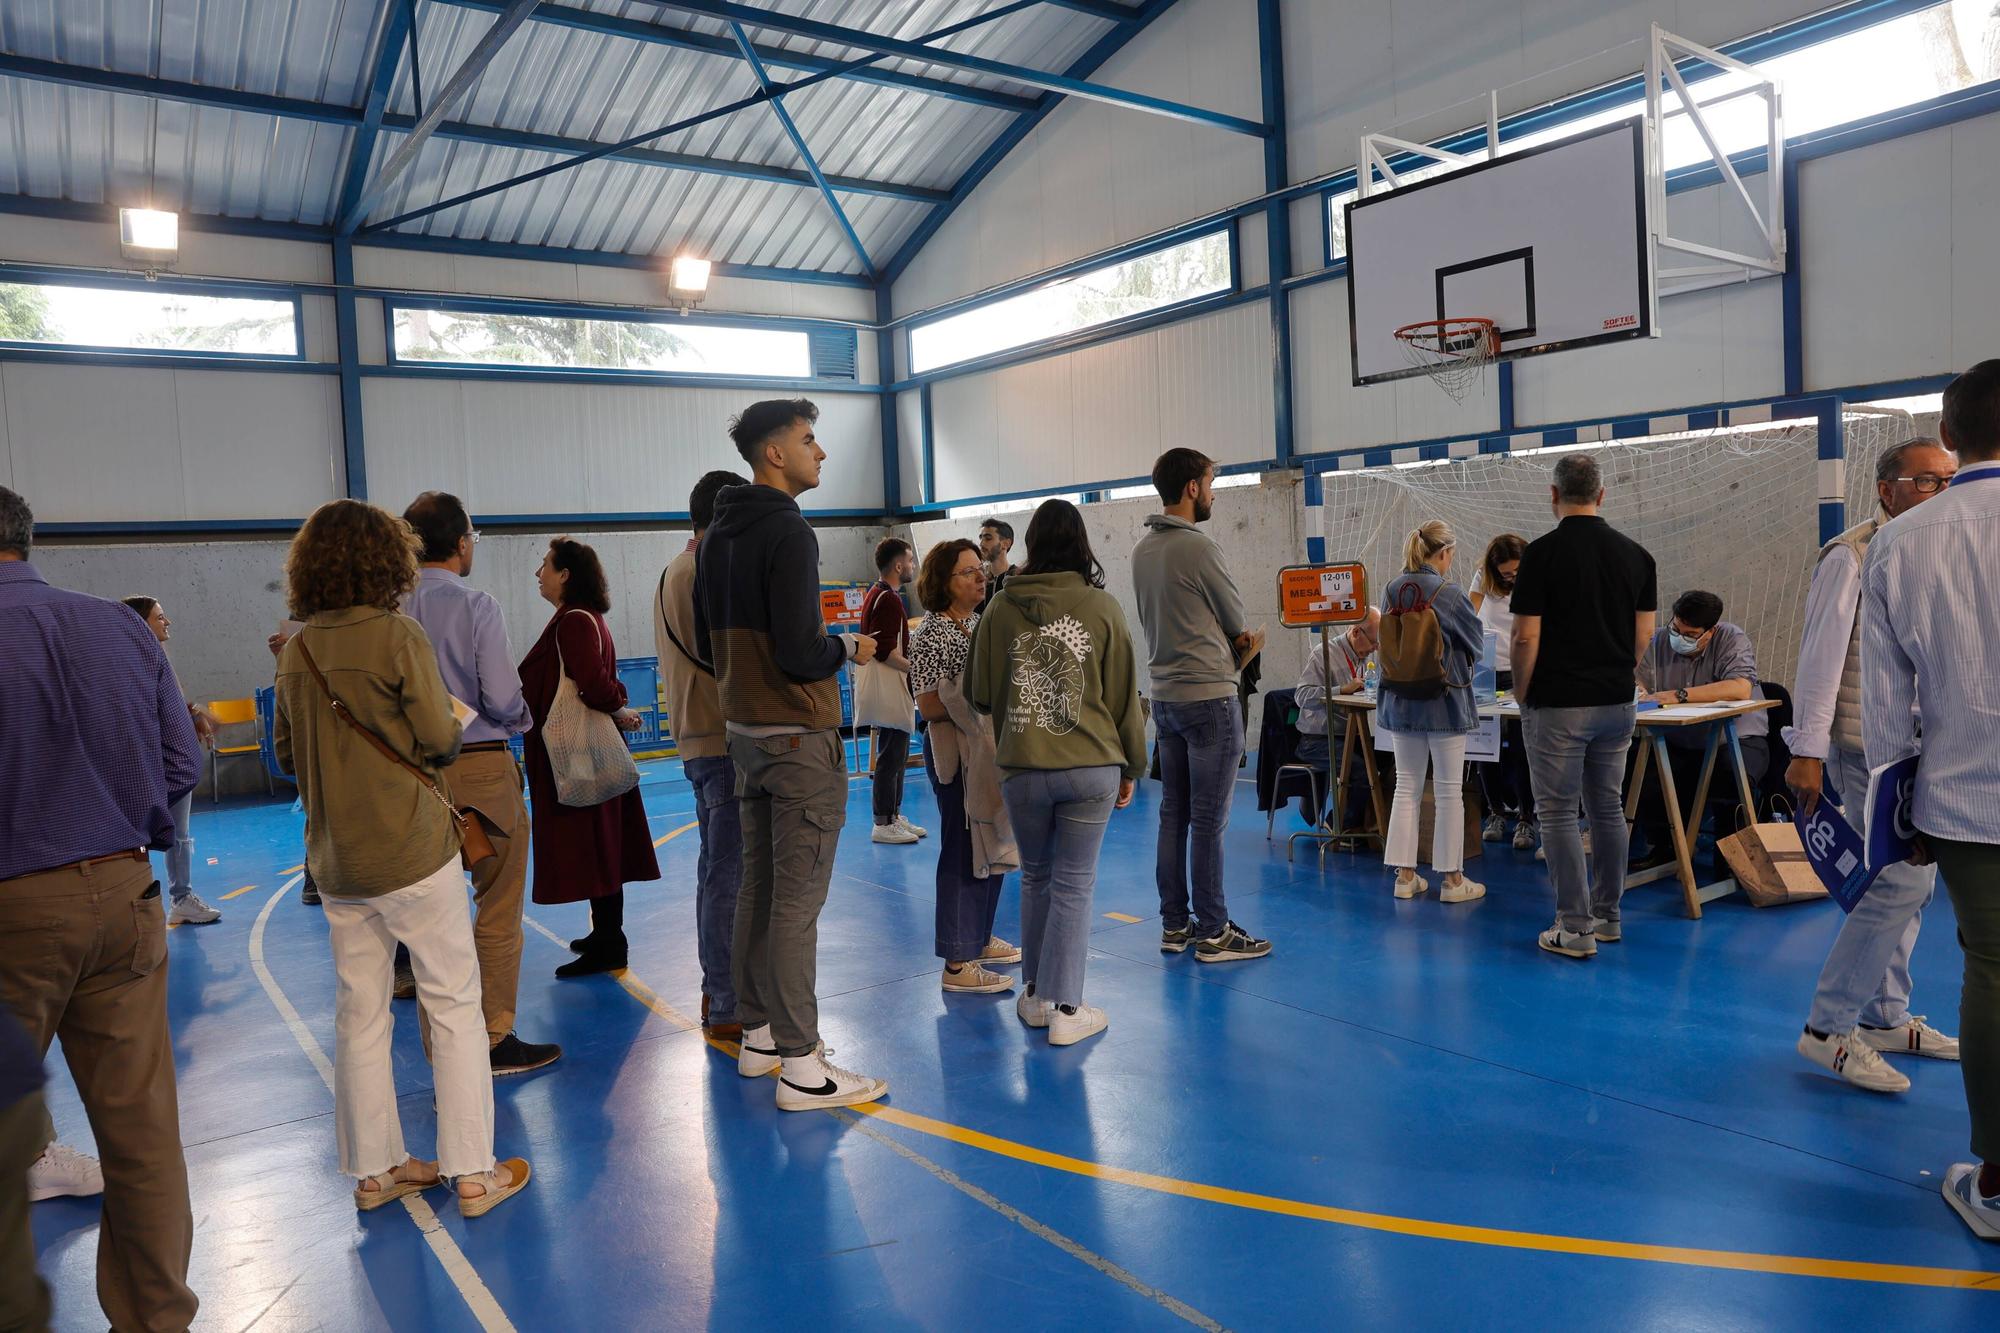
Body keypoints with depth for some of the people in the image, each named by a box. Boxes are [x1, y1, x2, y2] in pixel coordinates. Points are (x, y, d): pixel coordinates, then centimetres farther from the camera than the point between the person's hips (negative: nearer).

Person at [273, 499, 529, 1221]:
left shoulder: (297, 651, 3)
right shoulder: (398, 636, -14)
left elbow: (286, 753, 9)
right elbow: (441, 738, -14)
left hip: (334, 857, 6)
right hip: (411, 849, -6)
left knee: (359, 1013, 14)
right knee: (454, 1004, 4)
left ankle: (374, 1169, 25)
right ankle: (472, 1173, 8)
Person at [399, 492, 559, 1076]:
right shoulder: (476, 606, -12)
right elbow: (504, 699, -16)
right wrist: (520, 720, 5)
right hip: (482, 768, -5)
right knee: (497, 913, 9)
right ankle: (495, 1040, 16)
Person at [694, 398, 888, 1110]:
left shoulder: (717, 536, 13)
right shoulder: (788, 531, -16)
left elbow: (707, 643, 19)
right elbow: (801, 652, -22)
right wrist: (849, 647, -4)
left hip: (743, 732, 9)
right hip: (799, 737, -9)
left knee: (758, 886, 16)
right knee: (797, 900, -5)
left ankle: (758, 1035, 27)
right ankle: (801, 1065, 1)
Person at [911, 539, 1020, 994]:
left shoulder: (982, 622, 10)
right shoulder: (932, 634, -15)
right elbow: (929, 706, -20)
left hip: (990, 750, 9)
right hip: (956, 754, -9)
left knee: (991, 843, 16)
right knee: (962, 850, -4)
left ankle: (980, 938, 32)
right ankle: (958, 965, 3)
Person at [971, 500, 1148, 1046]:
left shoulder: (1000, 609, 1)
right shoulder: (1101, 607, -3)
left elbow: (981, 694, 11)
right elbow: (1124, 695, 2)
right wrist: (1132, 767, 12)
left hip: (1022, 769, 2)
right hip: (1092, 767, -1)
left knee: (1036, 878, 18)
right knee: (1074, 885, 6)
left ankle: (1035, 995, 27)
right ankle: (1065, 1009, 8)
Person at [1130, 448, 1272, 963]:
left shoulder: (1142, 550, 10)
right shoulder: (1197, 547, -16)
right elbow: (1238, 623, -5)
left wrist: (1229, 647, 4)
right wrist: (1246, 644, 16)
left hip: (1165, 695, 9)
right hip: (1209, 697, -9)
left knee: (1174, 813, 13)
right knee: (1208, 820, -2)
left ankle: (1175, 925, 20)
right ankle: (1213, 933, 6)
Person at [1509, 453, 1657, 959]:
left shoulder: (1542, 553, -13)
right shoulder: (1635, 554, 4)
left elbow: (1526, 639, -14)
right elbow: (1644, 636, 7)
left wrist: (1522, 694, 0)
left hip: (1558, 704, -6)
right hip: (1618, 702, 6)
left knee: (1558, 812, 1)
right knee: (1608, 808, 15)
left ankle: (1575, 928, 2)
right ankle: (1606, 915, 24)